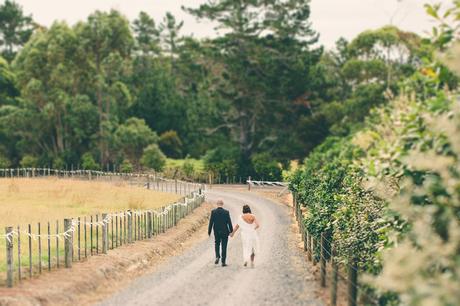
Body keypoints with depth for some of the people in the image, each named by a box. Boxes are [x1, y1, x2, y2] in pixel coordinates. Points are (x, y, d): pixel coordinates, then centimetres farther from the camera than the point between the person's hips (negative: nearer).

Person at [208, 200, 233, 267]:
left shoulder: (213, 212, -6)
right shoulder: (226, 212, -9)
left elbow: (211, 222, -4)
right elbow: (229, 222, -6)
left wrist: (209, 231, 4)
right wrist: (231, 231, 3)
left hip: (216, 232, 1)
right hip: (225, 232, -1)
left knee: (217, 244, 21)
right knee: (224, 246, 5)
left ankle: (217, 257, 0)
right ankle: (223, 262, 5)